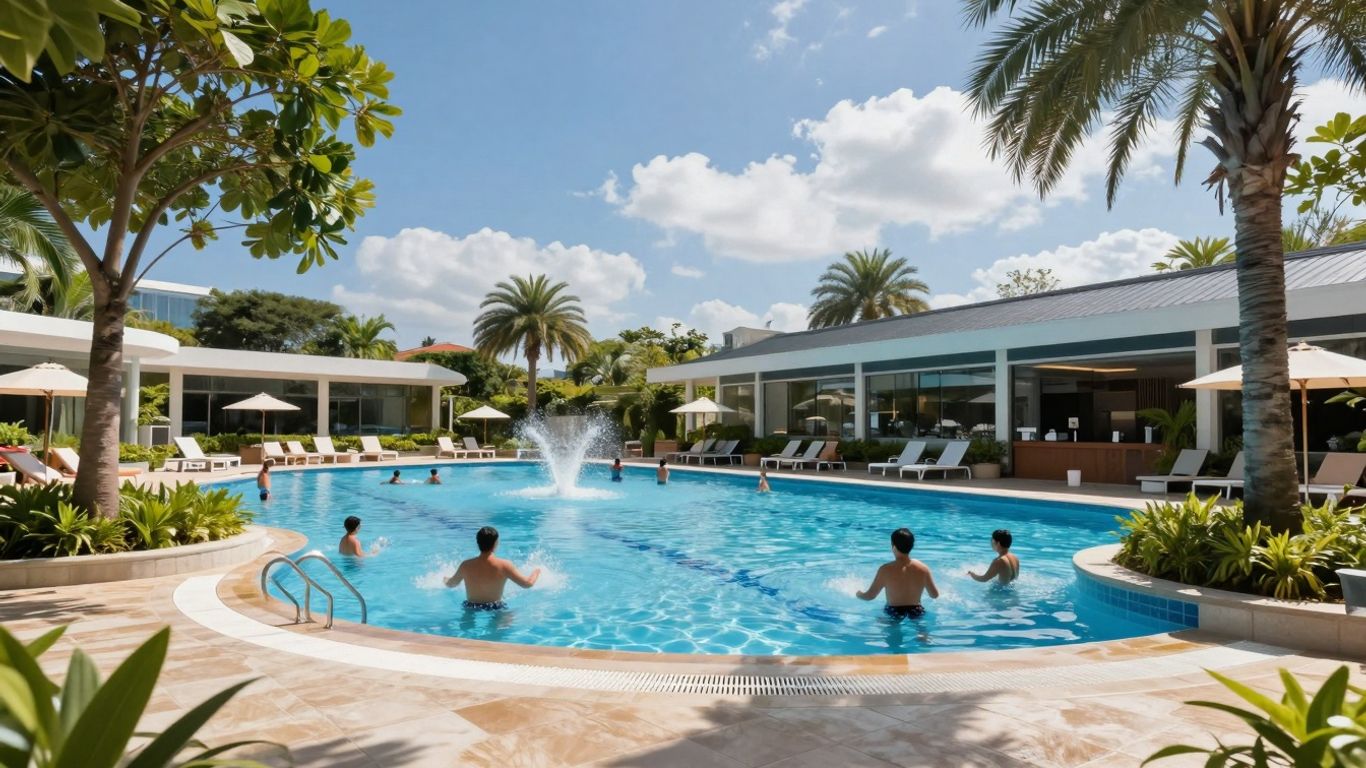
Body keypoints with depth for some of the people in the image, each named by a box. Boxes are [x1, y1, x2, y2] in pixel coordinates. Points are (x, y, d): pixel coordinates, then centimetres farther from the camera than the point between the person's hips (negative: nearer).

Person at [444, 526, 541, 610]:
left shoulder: (466, 566, -11)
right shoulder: (504, 565, -19)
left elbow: (450, 584, 8)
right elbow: (528, 584, -13)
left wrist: (445, 579, 32)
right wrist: (536, 572, 9)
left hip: (470, 608, 3)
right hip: (495, 608, -2)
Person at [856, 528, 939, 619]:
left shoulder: (886, 570, -17)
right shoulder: (923, 568, -9)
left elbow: (870, 596, -9)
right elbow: (935, 595, 2)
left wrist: (858, 594, 13)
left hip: (893, 614, -3)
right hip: (916, 613, 3)